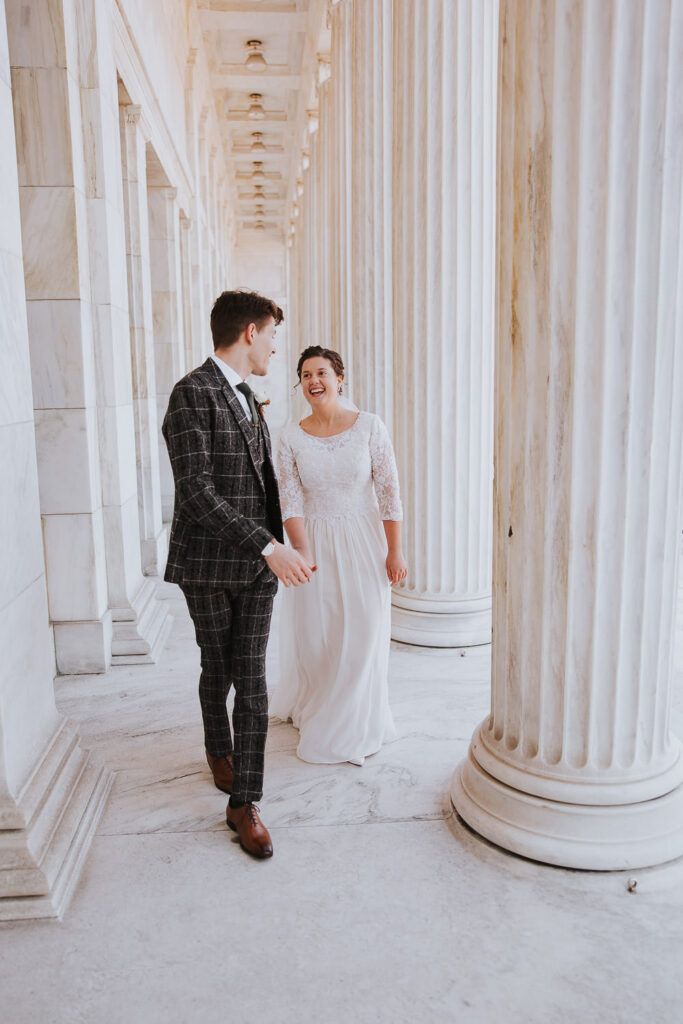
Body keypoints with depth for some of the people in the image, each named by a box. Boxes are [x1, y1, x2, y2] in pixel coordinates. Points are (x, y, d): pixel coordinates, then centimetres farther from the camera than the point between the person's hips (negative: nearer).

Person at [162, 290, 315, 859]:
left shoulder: (247, 397, 11)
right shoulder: (193, 393, -15)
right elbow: (196, 491, -25)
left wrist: (274, 545, 25)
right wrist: (269, 546, -30)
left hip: (258, 562, 5)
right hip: (209, 565, -5)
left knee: (252, 680, 2)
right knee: (217, 669, 15)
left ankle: (244, 803, 11)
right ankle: (219, 749, 43)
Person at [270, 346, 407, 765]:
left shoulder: (369, 426, -7)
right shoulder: (292, 437, -2)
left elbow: (389, 492, -6)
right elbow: (291, 500, -7)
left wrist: (395, 551, -7)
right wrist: (303, 551, -19)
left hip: (363, 542, -1)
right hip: (315, 544, 1)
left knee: (362, 632, 5)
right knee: (314, 634, 10)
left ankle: (354, 726, 27)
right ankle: (312, 708, 38)